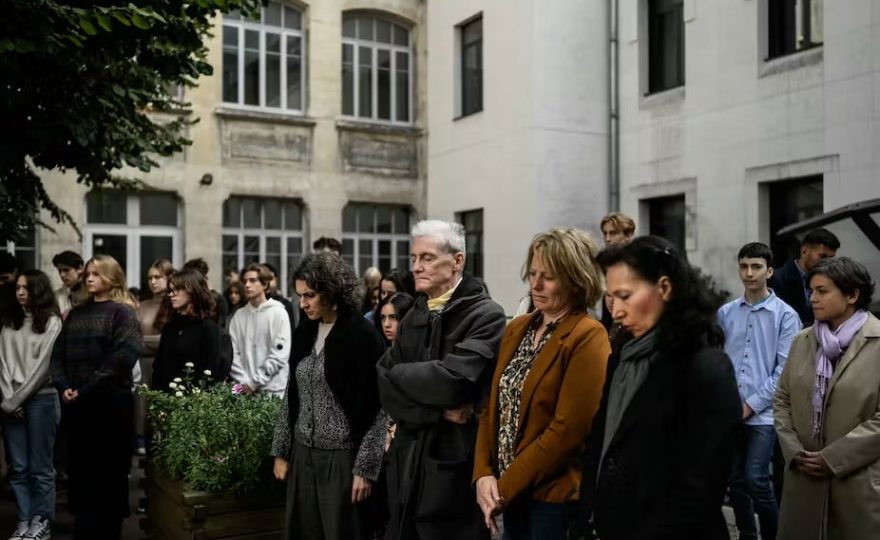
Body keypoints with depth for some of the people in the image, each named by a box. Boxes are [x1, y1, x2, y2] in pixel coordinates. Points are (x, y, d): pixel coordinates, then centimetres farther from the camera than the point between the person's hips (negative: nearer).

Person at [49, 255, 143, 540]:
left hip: (111, 402, -5)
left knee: (109, 470, 3)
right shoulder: (76, 313, 14)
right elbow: (58, 353, 11)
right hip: (78, 404, 6)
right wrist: (63, 386, -6)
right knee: (80, 468, 10)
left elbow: (122, 357, -16)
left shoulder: (122, 312, -5)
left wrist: (87, 389, -16)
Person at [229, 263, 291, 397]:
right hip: (243, 389, 3)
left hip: (272, 389, -3)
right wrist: (243, 381, -8)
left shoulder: (278, 313, -3)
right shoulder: (239, 315, 8)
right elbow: (233, 353, 4)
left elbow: (279, 355, -9)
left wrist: (254, 382, -11)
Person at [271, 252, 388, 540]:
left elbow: (375, 407, -12)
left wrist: (365, 468, -13)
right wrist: (281, 451, 13)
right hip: (303, 454, 6)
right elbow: (292, 395, 13)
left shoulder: (362, 336, -12)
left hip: (343, 457, -5)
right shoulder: (304, 333, 6)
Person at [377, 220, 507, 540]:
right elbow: (386, 389, 2)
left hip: (456, 471, -6)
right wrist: (436, 411, -15)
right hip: (406, 466, 6)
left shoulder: (486, 316, -12)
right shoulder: (413, 318, 10)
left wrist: (398, 373, -8)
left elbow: (453, 381, -24)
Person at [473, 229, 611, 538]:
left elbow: (568, 430, -19)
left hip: (557, 497, -6)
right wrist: (484, 474, -5)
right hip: (512, 494, 6)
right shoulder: (517, 328, 8)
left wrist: (504, 488, -14)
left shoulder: (588, 338, -14)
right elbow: (493, 406, 8)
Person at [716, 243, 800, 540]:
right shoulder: (726, 313, 5)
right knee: (735, 480, 11)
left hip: (764, 412, -4)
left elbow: (785, 368, -8)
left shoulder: (785, 315, -5)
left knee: (756, 479, -8)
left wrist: (752, 404, -9)